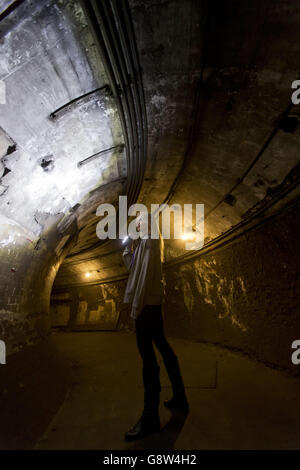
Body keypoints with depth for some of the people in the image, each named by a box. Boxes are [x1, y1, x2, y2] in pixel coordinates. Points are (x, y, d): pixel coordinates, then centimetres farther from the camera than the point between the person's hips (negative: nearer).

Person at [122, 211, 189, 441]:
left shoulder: (148, 243, -10)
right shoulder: (151, 243, 19)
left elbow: (145, 275, -19)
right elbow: (133, 267, 22)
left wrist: (136, 306, -20)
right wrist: (129, 247, 15)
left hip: (147, 301, -10)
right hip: (154, 301, 10)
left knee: (146, 352, -7)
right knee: (162, 345, 16)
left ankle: (150, 416, 2)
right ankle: (180, 398, 29)